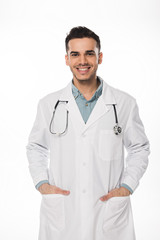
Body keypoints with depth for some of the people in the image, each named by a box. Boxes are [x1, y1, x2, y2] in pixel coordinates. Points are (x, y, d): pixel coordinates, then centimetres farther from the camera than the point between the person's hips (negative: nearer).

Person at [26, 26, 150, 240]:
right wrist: (41, 183, 0)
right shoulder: (48, 104, 4)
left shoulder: (125, 103, 1)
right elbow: (36, 148, 14)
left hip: (109, 212, 0)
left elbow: (140, 148, 9)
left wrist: (127, 187, -2)